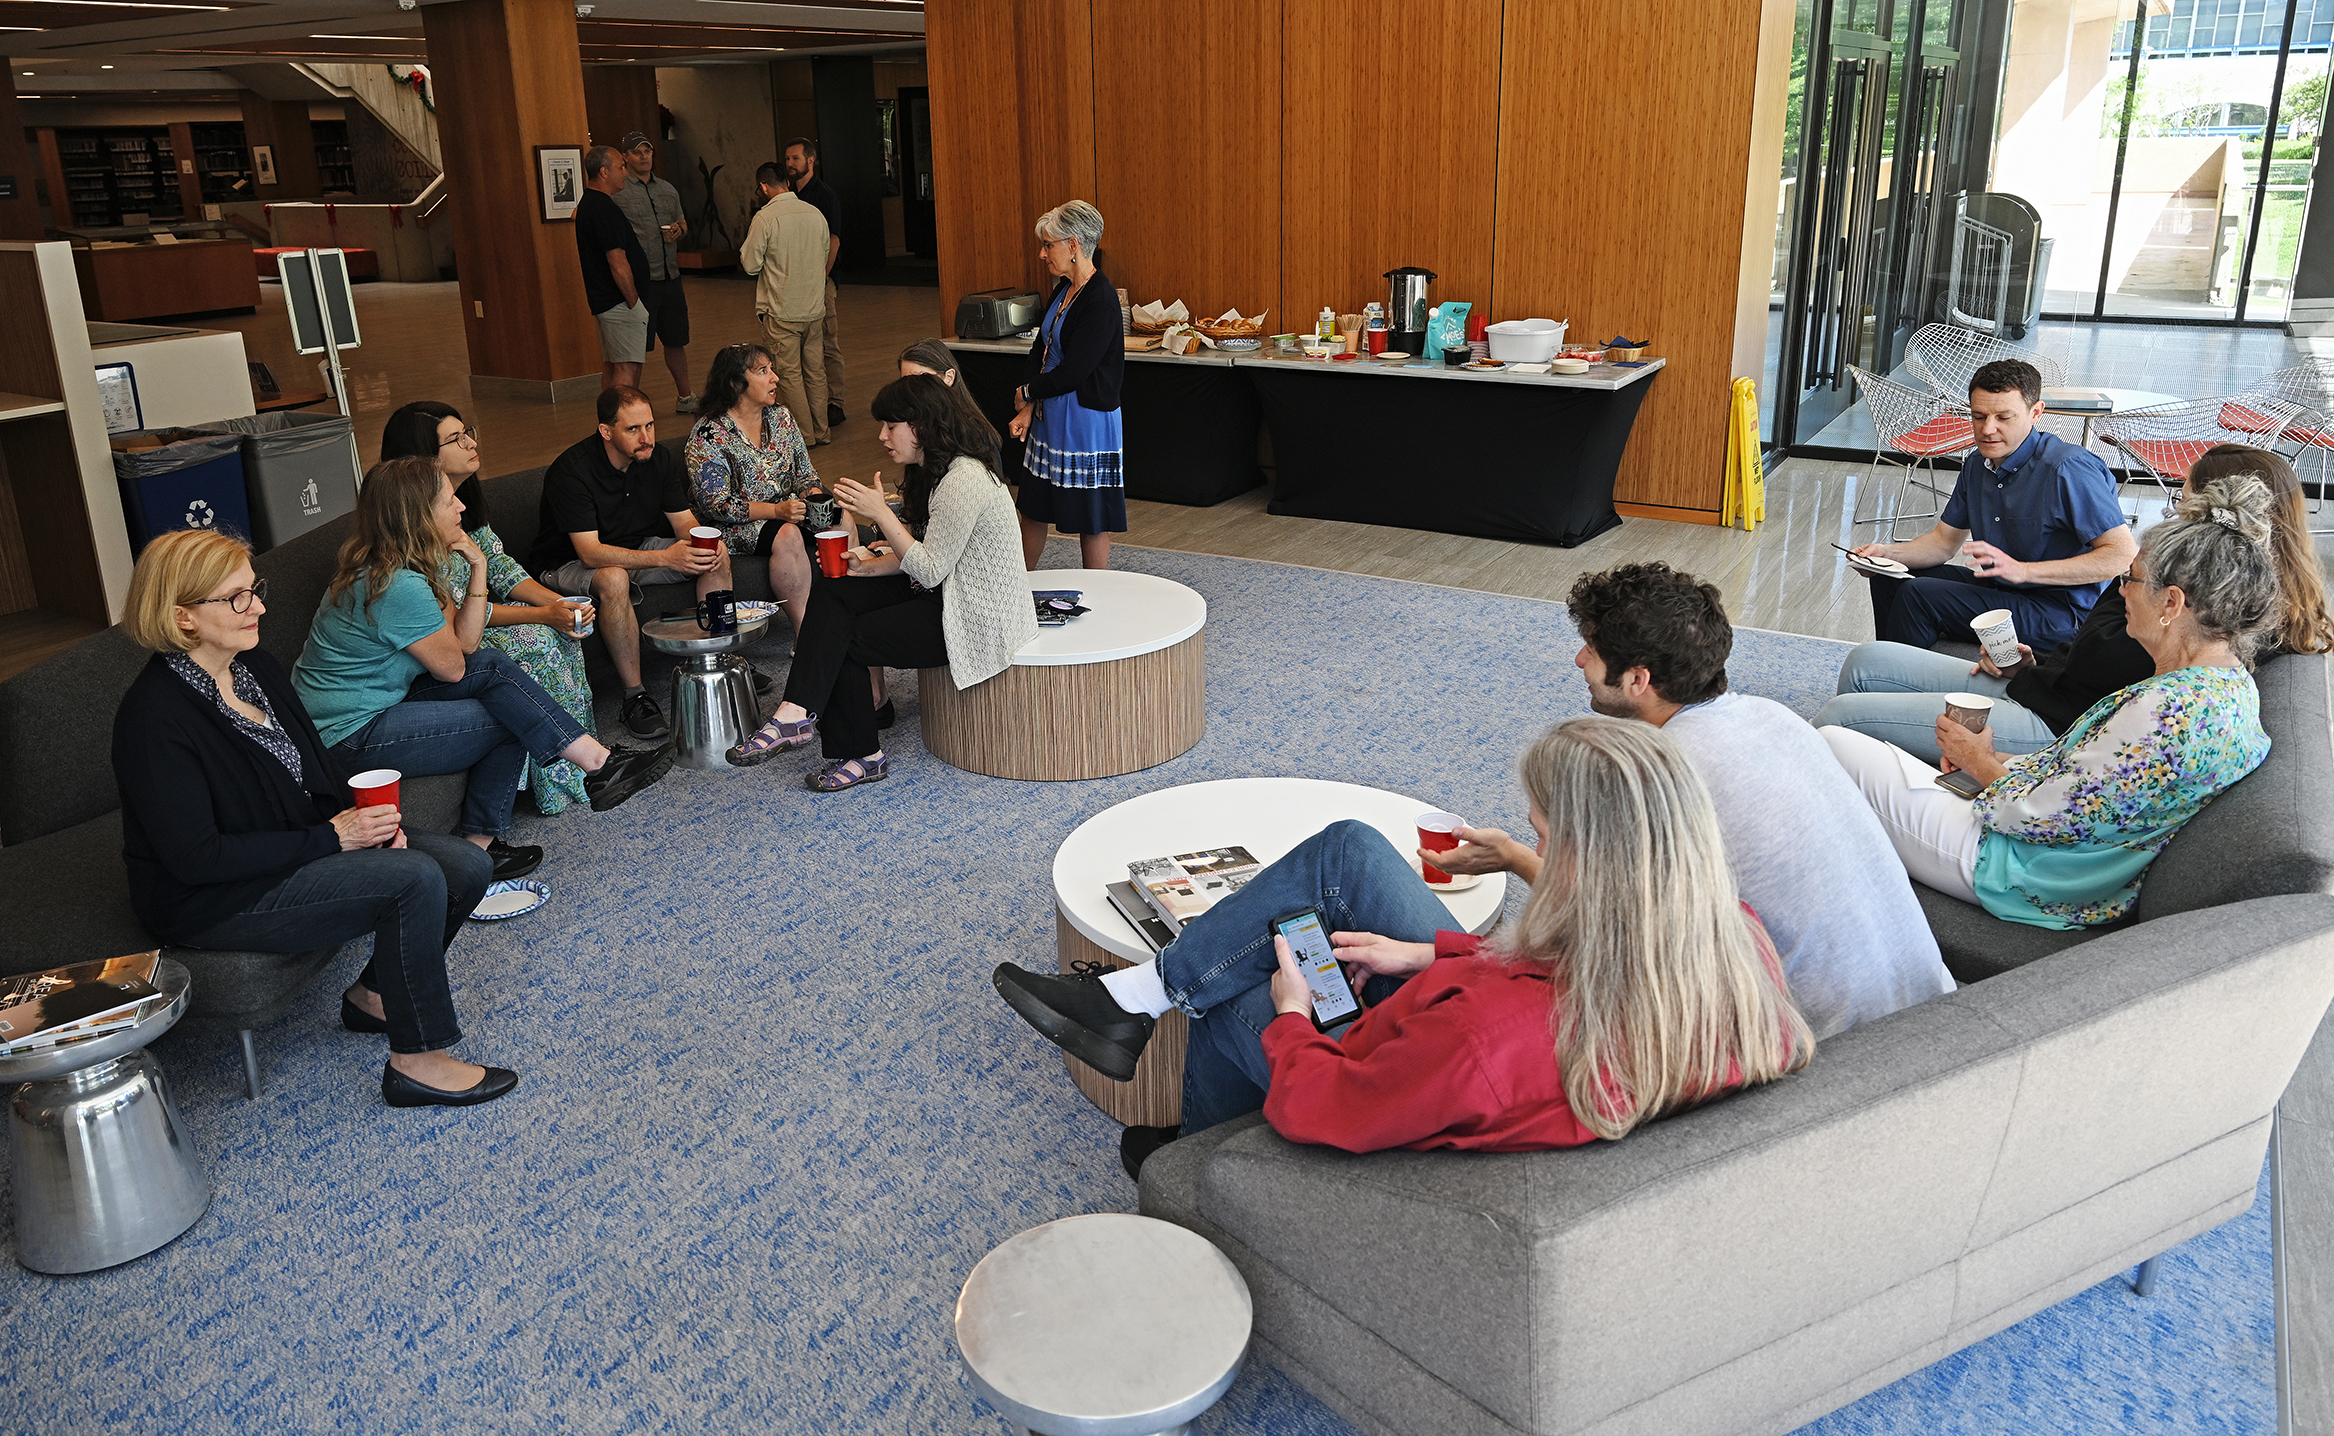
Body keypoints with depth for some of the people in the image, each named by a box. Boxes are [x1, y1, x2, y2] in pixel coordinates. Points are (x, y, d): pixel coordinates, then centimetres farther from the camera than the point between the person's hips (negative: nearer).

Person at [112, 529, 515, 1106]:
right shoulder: (154, 717, -23)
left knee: (468, 867, -6)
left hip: (303, 847, 9)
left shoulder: (257, 667, 3)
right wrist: (331, 838, -23)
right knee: (415, 881, -27)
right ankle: (418, 1063, -14)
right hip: (215, 902, -9)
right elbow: (196, 858, -23)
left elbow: (317, 771, 13)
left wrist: (369, 820, -7)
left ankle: (374, 993, 15)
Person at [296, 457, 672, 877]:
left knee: (493, 666, -3)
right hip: (352, 739, -9)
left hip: (378, 698, 9)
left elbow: (465, 643, 3)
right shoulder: (401, 587, -25)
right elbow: (452, 666, -11)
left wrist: (477, 567, -6)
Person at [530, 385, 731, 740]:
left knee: (717, 555, -11)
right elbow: (590, 552, -33)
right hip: (569, 564, -6)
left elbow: (684, 521, -3)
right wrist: (665, 557, -43)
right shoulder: (571, 471, -27)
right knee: (613, 580, -40)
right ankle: (634, 695, -30)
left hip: (638, 548, 7)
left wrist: (703, 544, -29)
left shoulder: (660, 459, -6)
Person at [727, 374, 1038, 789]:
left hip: (974, 615, -10)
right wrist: (870, 565, -2)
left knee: (844, 639, -12)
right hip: (942, 590, 10)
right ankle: (796, 712, -17)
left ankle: (860, 754, -3)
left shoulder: (963, 481, -22)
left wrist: (880, 513, -20)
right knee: (830, 588, -7)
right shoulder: (931, 470, 10)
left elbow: (930, 569, -22)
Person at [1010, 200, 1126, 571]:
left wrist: (1027, 392, -6)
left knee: (1091, 519, 4)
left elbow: (1072, 371, -22)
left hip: (1087, 421, -9)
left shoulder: (1101, 300, -19)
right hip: (1050, 416, 9)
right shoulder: (1063, 290, 9)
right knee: (1032, 508, 17)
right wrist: (1027, 408, -2)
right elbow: (1040, 350, 11)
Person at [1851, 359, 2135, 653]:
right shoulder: (1977, 464, 4)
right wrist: (1887, 552, -6)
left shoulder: (2068, 469, -22)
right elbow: (1944, 540, 14)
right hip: (2001, 587, 9)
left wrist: (2023, 570, -29)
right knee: (1889, 578, 9)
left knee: (1917, 595, -22)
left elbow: (2124, 555, -25)